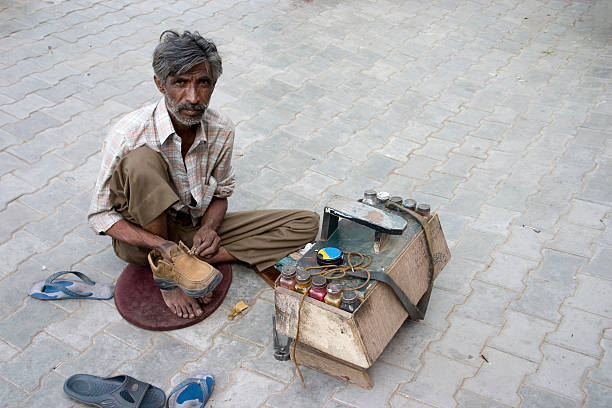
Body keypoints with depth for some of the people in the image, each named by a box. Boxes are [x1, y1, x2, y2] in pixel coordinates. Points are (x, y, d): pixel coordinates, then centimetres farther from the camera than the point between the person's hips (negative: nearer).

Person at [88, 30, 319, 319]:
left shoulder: (221, 132, -11)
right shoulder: (128, 135, -22)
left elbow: (221, 193, 5)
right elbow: (99, 215, -14)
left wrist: (208, 228, -18)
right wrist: (161, 245, -30)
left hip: (196, 230, 5)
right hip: (143, 234, -4)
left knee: (306, 224, -8)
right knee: (141, 160, -34)